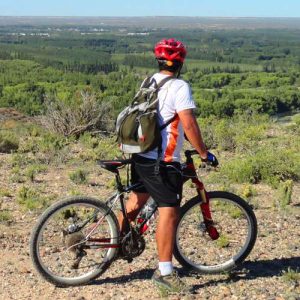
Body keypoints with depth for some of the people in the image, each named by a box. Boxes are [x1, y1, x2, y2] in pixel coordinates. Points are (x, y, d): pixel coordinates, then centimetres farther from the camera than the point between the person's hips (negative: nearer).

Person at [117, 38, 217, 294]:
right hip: (161, 161, -9)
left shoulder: (149, 82, 13)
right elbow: (189, 124, -20)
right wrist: (203, 153, -11)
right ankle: (165, 272, -5)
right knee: (169, 211, -6)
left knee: (138, 197, 26)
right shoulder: (179, 87, -12)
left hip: (140, 155, 9)